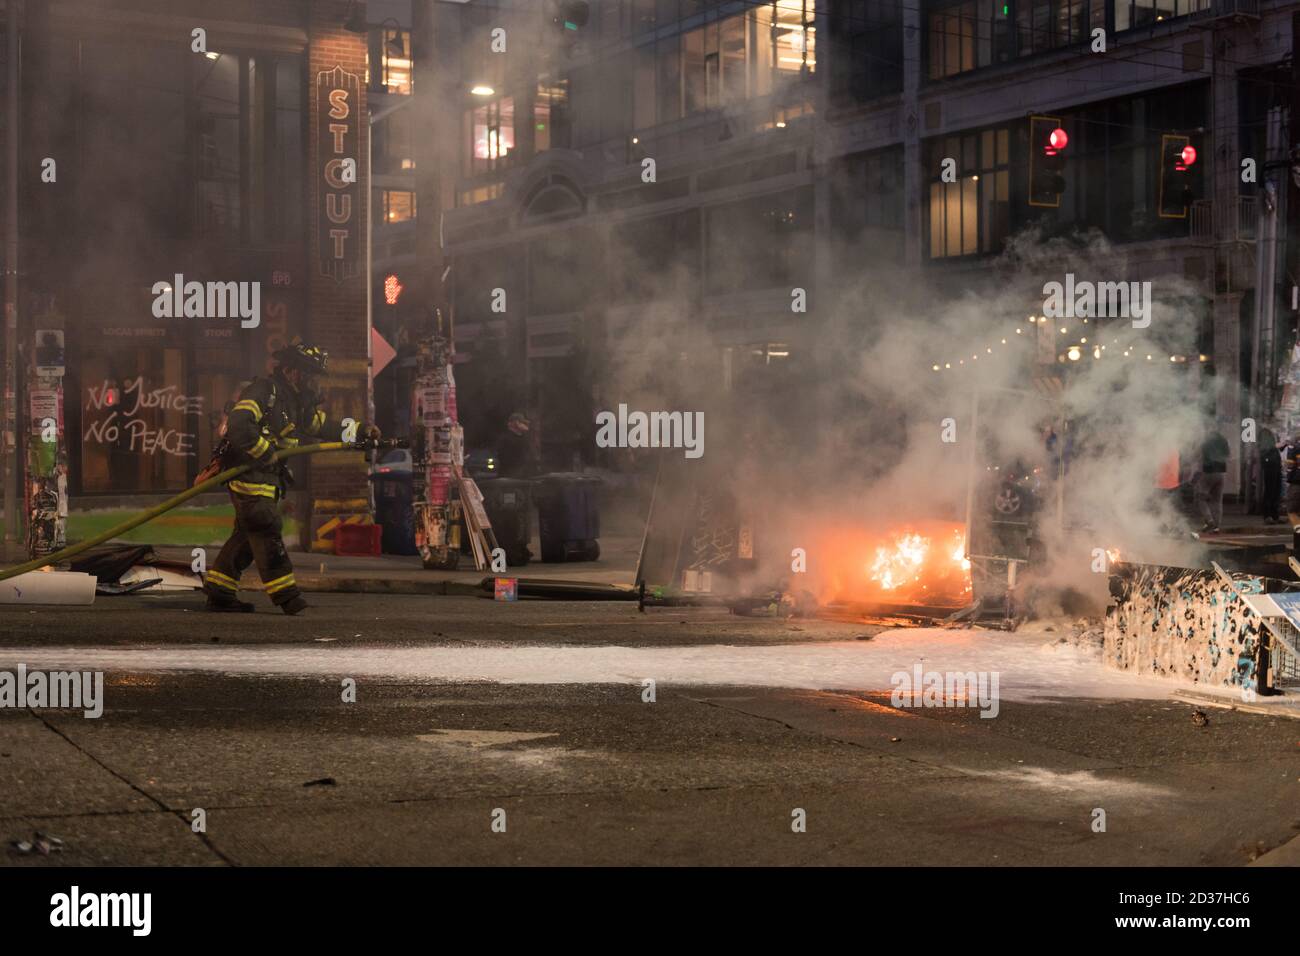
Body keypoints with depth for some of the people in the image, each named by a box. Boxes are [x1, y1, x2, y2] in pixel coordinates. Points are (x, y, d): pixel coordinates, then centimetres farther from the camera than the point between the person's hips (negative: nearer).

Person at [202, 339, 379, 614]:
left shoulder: (298, 400, 17)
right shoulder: (263, 391, -14)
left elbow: (322, 426, 25)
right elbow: (239, 425, -27)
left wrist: (360, 431, 17)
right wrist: (266, 452, -22)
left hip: (268, 476, 10)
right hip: (247, 471, -10)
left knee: (247, 534, 10)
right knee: (267, 529, -10)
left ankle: (219, 593, 16)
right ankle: (285, 595, -10)